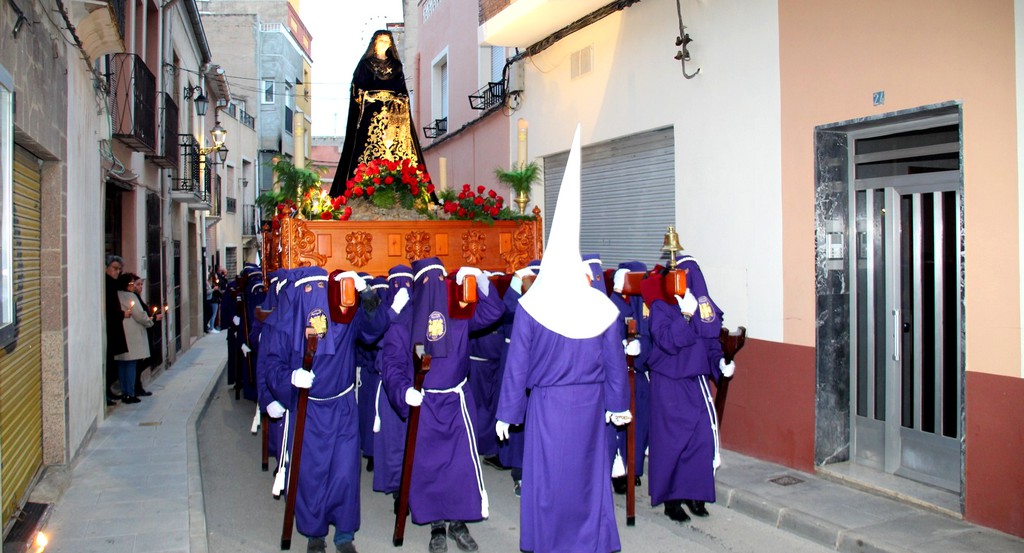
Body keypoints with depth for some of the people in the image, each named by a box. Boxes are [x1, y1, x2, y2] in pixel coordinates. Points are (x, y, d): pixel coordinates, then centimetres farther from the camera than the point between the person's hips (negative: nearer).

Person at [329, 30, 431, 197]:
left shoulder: (396, 66, 20)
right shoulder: (365, 63, 12)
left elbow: (403, 91, 17)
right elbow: (356, 89, 5)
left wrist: (400, 102, 1)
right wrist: (369, 98, -8)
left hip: (395, 113, 3)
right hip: (371, 113, -3)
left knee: (396, 145, -8)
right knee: (371, 145, -14)